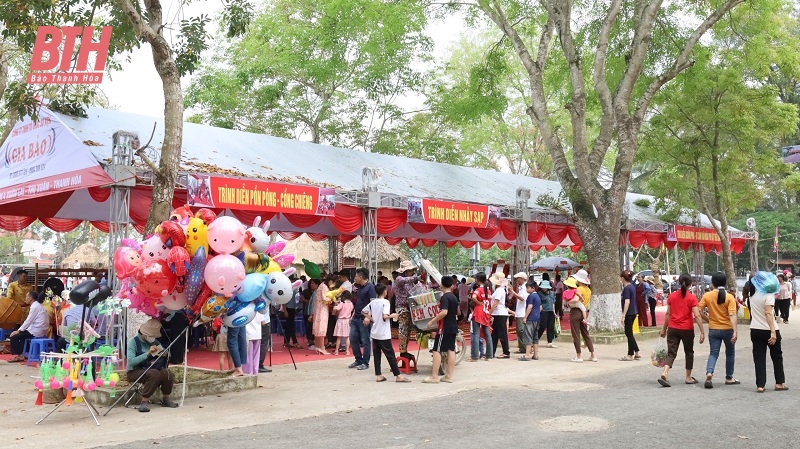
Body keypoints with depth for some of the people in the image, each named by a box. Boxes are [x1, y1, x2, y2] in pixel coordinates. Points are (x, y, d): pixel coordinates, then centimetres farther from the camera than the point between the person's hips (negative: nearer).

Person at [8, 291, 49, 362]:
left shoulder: (35, 306, -14)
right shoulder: (37, 305, 16)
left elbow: (28, 321, -15)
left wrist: (18, 331, -8)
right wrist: (20, 330, 13)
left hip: (36, 331, -10)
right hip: (39, 330, 10)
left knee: (14, 337, -5)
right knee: (21, 335, 26)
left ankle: (19, 356, 4)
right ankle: (21, 354, 21)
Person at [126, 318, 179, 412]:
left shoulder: (155, 342, 11)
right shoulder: (133, 342, -8)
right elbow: (131, 362, -21)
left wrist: (163, 354, -15)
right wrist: (148, 353, -24)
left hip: (152, 368, 5)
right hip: (135, 371, -5)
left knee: (167, 373, -24)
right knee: (154, 373, -33)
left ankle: (166, 398, -2)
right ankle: (145, 401, -22)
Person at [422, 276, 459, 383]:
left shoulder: (444, 297, -14)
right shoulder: (454, 297, 12)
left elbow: (444, 312, -25)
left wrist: (432, 321, -20)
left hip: (444, 327, -8)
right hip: (453, 327, 8)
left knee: (437, 350, -5)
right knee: (451, 350, 7)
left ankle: (434, 376, -6)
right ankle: (449, 376, 9)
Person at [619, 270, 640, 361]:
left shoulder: (627, 288, -17)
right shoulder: (632, 286, 11)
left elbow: (627, 302, -22)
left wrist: (623, 315, -22)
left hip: (629, 314, -9)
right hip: (633, 312, 9)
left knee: (629, 333, 0)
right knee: (629, 333, 15)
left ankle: (630, 355, 7)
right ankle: (636, 353, 18)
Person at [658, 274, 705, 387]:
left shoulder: (671, 296, 1)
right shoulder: (692, 298, -8)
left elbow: (668, 314, 5)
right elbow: (697, 316, -13)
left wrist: (664, 329, 13)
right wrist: (702, 332, -11)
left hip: (672, 329, 2)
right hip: (687, 329, -2)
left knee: (671, 353, 1)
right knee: (689, 352, 16)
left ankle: (665, 373, -20)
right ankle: (688, 377, 24)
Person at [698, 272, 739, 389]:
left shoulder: (707, 296, -4)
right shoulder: (729, 297, -10)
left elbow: (699, 312, -6)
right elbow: (732, 315, -18)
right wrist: (735, 332, -21)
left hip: (713, 330, 1)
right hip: (728, 329, -1)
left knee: (713, 353, 6)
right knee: (730, 354, 18)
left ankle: (709, 373, -18)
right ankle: (729, 378, 26)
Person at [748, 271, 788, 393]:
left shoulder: (753, 295, 5)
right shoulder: (769, 295, -12)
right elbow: (768, 313, -21)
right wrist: (773, 332, -25)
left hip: (755, 330, 4)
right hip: (768, 330, -4)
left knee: (759, 358, 4)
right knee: (777, 357, 14)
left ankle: (760, 385, -1)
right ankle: (779, 383, 20)